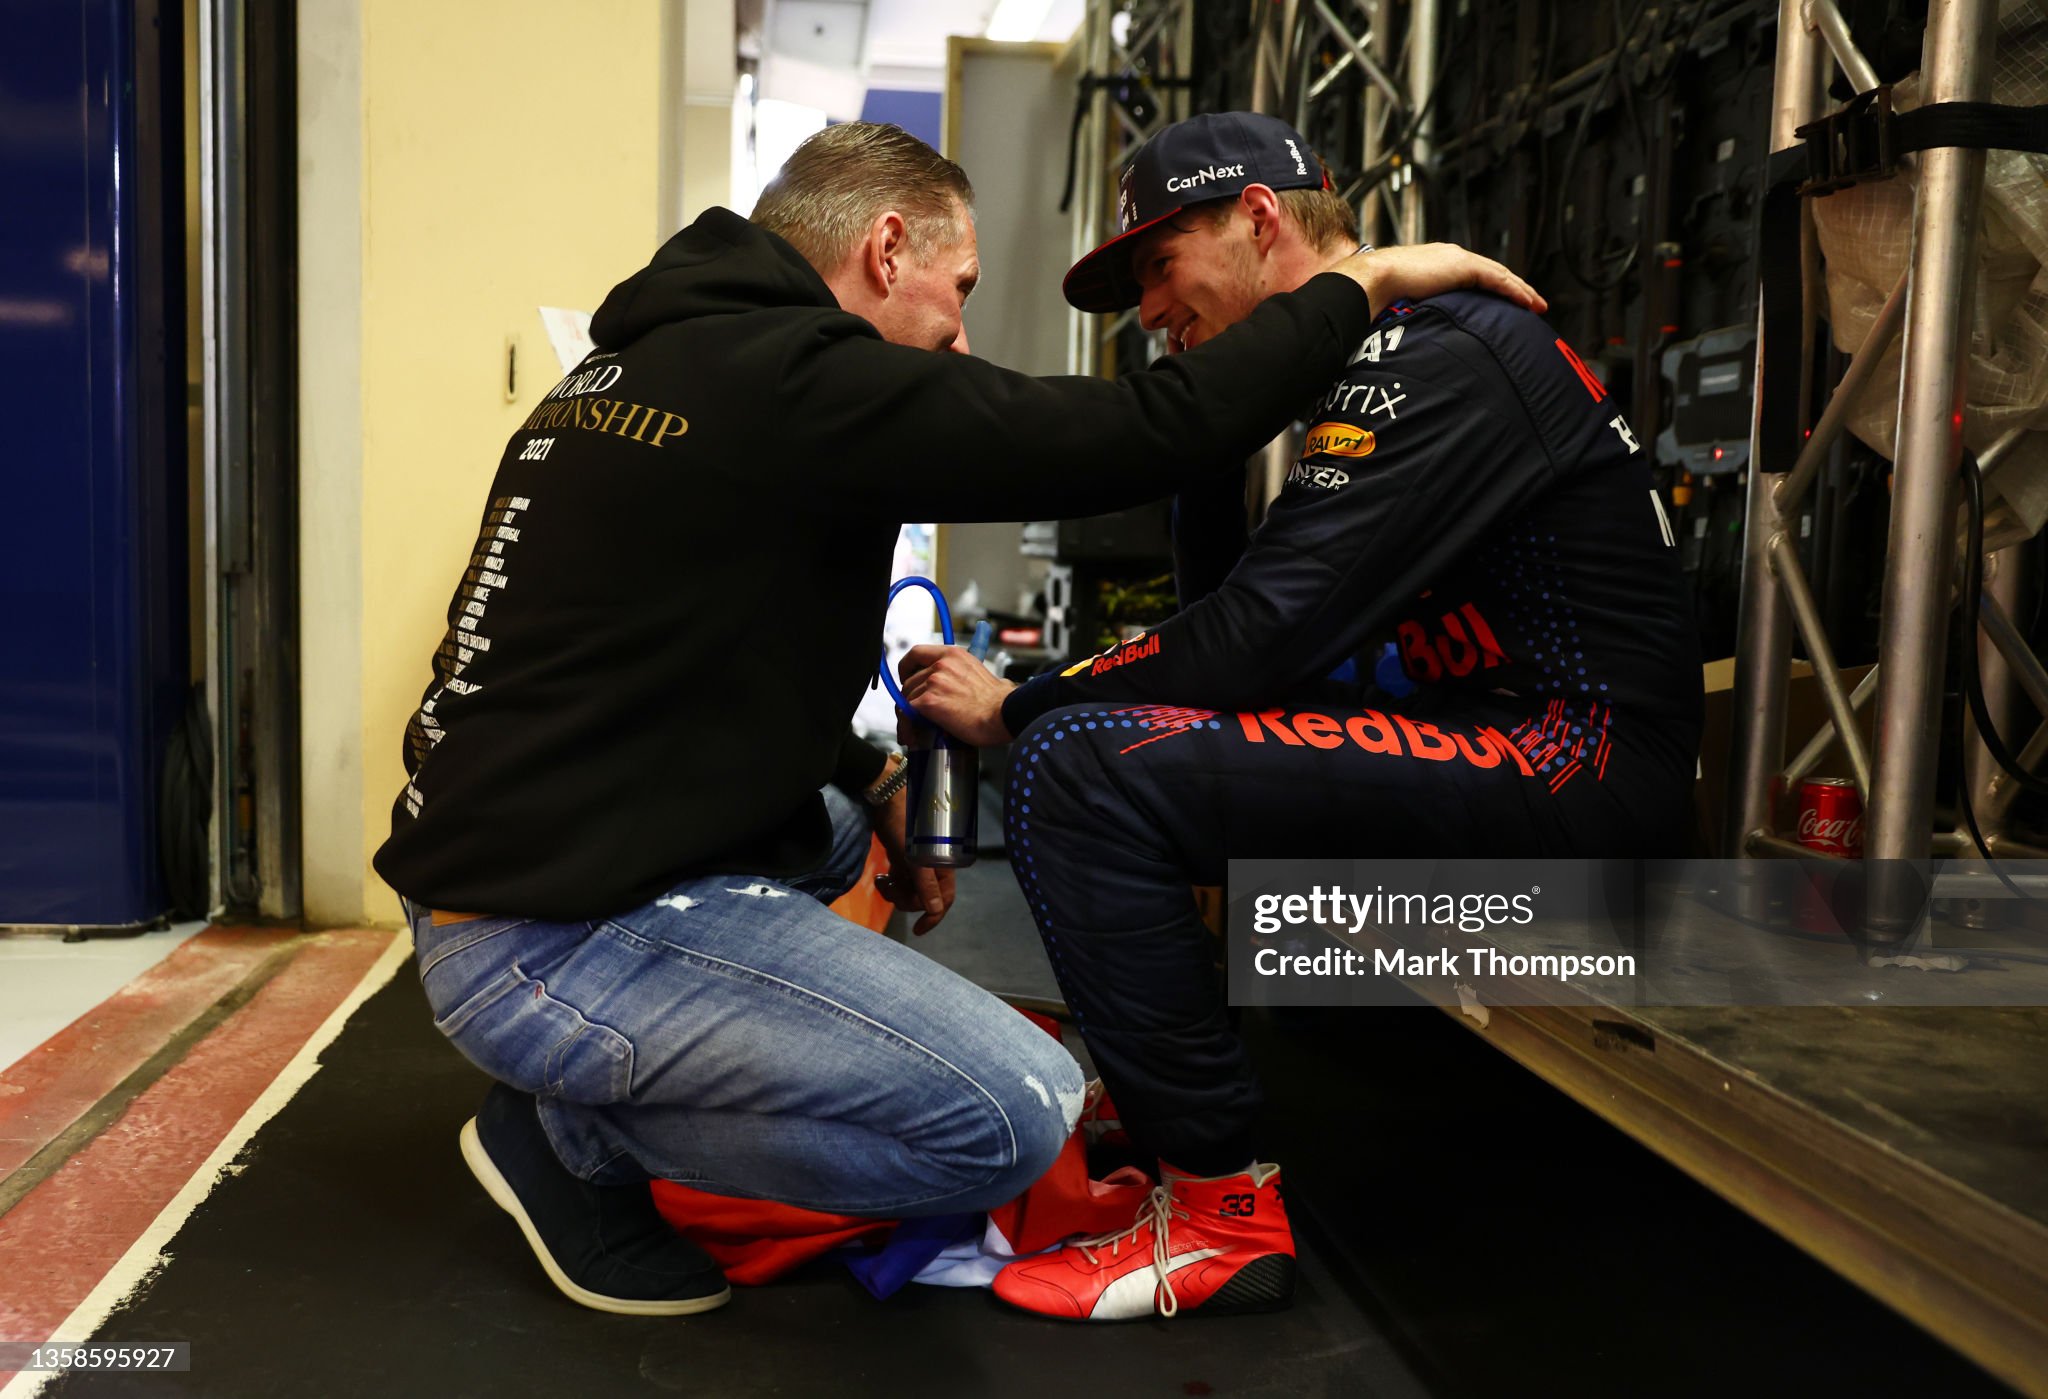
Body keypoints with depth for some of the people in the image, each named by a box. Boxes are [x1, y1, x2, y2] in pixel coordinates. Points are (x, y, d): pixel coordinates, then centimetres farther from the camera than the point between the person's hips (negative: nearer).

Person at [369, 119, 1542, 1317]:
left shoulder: (633, 369, 13)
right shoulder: (795, 379, -17)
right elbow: (1149, 434, -19)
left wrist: (878, 782, 15)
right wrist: (1361, 285, -4)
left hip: (489, 863, 10)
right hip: (557, 948, -10)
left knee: (847, 815, 31)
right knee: (1018, 1116, -14)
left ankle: (580, 1097, 17)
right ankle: (579, 1132, 1)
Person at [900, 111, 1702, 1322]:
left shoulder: (1435, 354, -13)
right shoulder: (1375, 363, 18)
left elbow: (1264, 632, -21)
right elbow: (1251, 617, 16)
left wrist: (1019, 708, -10)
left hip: (1583, 769, -10)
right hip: (1507, 747, 11)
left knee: (1081, 766, -22)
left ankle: (1223, 1216, -10)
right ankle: (1158, 1110, 17)